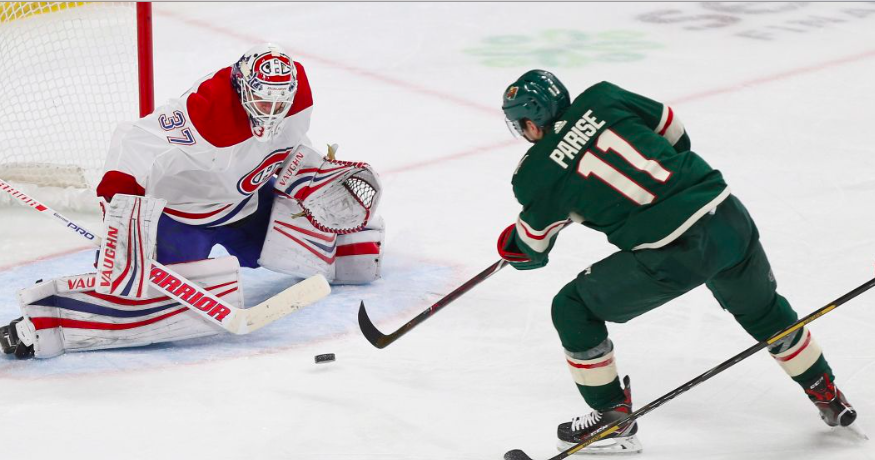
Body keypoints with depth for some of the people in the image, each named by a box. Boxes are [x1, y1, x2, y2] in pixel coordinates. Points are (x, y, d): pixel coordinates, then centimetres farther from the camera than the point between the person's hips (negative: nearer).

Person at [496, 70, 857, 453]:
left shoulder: (536, 174, 0)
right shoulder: (601, 98, 10)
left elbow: (532, 251, 15)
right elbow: (673, 130, 20)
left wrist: (509, 245, 37)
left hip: (673, 252, -6)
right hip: (729, 215, 6)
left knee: (573, 309, 13)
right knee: (761, 308, 33)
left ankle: (613, 418, 20)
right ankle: (827, 396, 45)